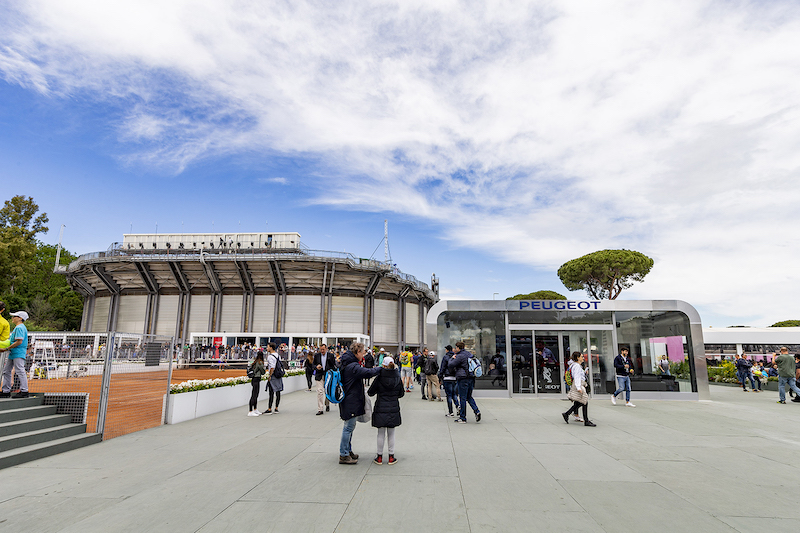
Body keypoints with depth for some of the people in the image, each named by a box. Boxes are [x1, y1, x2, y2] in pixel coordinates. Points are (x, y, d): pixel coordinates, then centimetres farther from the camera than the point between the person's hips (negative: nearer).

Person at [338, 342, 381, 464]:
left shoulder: (347, 364, 11)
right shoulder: (353, 366, -23)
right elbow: (368, 373, -33)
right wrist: (381, 369, -20)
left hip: (348, 400, 10)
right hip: (351, 402, -10)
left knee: (349, 426, 19)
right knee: (349, 427, -2)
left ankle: (348, 451, 30)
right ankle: (343, 455, 7)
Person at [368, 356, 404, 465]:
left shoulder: (379, 378, -11)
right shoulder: (398, 378, -4)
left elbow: (370, 392, -3)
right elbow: (401, 394, 6)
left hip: (381, 409, -2)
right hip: (393, 409, 2)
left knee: (381, 433, 9)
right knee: (391, 433, 12)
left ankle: (379, 457, 17)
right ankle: (391, 457, 17)